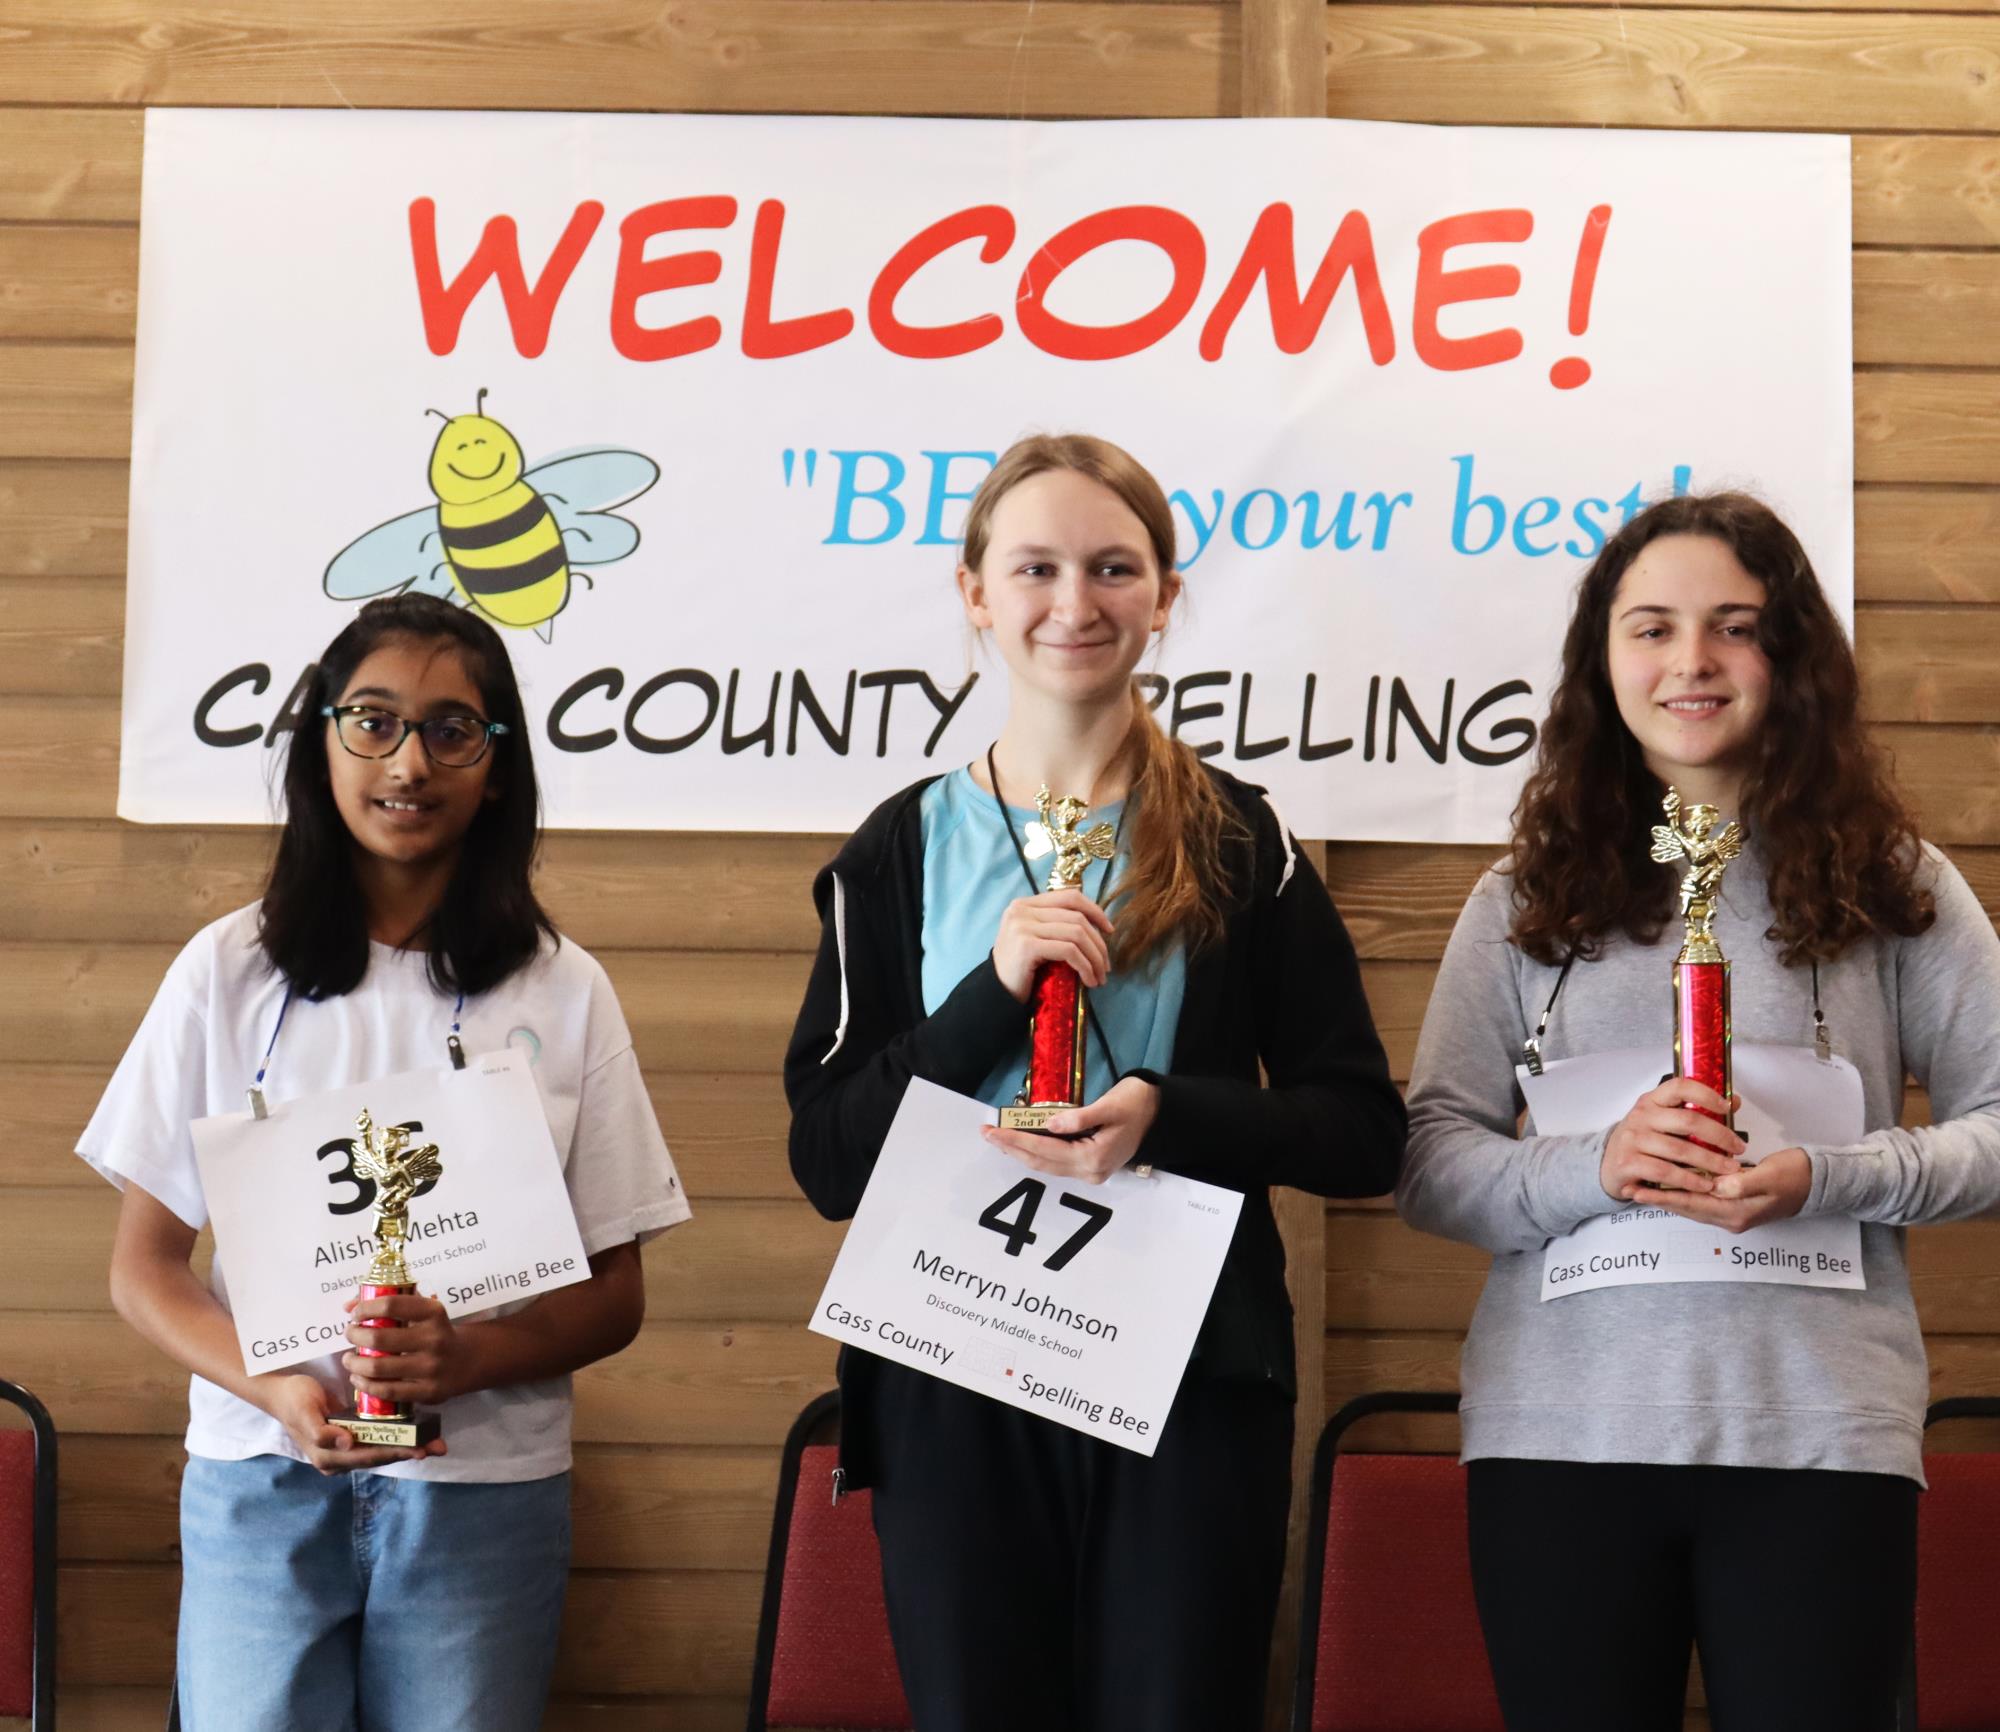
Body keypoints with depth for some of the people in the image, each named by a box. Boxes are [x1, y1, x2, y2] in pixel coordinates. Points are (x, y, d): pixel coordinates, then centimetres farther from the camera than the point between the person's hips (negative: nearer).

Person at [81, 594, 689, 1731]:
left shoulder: (562, 992, 4)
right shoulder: (229, 973, 4)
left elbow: (616, 1296, 5)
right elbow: (145, 1264, 4)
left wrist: (467, 1356, -15)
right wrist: (279, 1389, -15)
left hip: (485, 1498, 0)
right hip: (261, 1491, 0)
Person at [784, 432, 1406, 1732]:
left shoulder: (1243, 845, 3)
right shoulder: (904, 851, 6)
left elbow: (1365, 1135, 2)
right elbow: (828, 1161, 1)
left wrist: (1168, 1115, -16)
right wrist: (991, 994, -13)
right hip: (954, 1389, 1)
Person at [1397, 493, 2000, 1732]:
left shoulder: (1887, 884, 6)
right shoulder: (1530, 898, 9)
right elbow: (1429, 1163, 5)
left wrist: (1822, 1182, -13)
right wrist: (1592, 1168, -14)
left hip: (1820, 1437, -1)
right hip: (1560, 1435, 1)